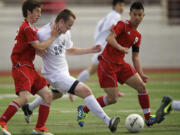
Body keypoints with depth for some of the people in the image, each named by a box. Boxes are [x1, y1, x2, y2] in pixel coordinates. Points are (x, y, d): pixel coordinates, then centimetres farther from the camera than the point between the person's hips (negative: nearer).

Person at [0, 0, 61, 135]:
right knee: (24, 97, -26)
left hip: (29, 68, 10)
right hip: (21, 67, -10)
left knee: (48, 95, 5)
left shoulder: (31, 27, 21)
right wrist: (53, 37, -3)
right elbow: (39, 46, -15)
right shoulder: (27, 28, -12)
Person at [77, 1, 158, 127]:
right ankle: (84, 109, 12)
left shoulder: (138, 36, 12)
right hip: (106, 64, -7)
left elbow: (135, 56, 16)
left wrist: (141, 73, 6)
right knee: (113, 99, -9)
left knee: (141, 86, -5)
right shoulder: (123, 25, -9)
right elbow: (109, 38, -23)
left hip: (120, 64, 7)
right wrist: (120, 48, -37)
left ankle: (148, 118, 6)